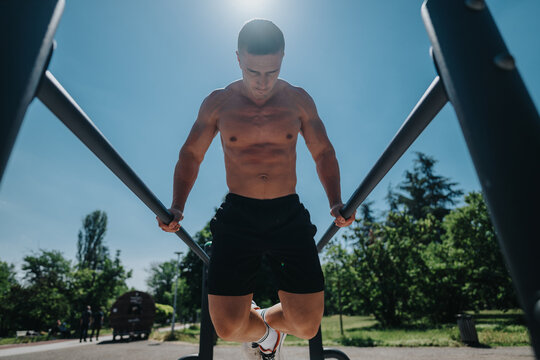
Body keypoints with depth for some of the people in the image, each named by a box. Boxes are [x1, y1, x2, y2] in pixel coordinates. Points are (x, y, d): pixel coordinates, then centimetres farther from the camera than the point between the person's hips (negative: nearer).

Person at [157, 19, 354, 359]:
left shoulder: (298, 100, 5)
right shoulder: (218, 103, 3)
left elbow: (323, 153, 13)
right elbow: (191, 155, 13)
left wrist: (336, 203, -2)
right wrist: (177, 208, 0)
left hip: (290, 216, 1)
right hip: (237, 218, 0)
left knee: (306, 326, -4)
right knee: (229, 328, -7)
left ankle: (266, 320, 33)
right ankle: (262, 332, 32)